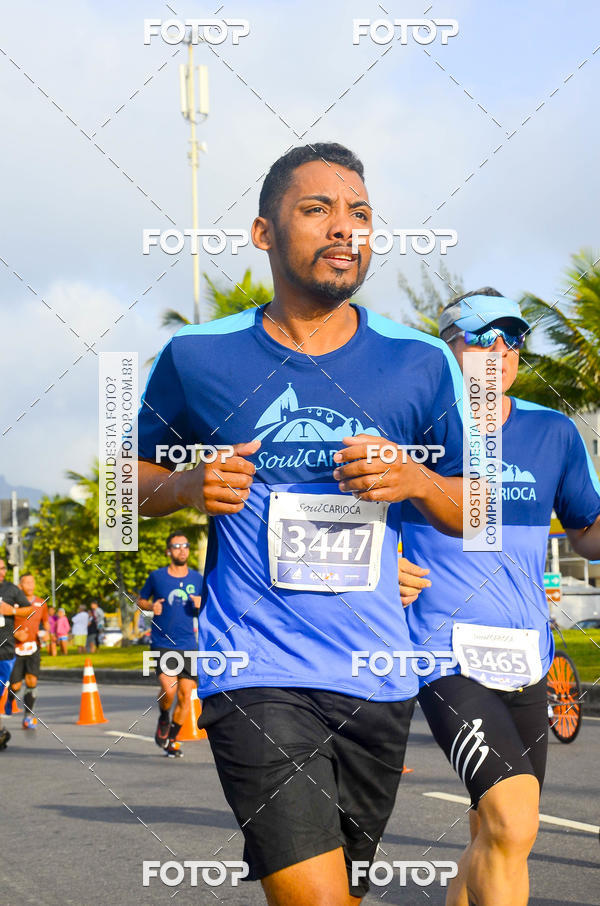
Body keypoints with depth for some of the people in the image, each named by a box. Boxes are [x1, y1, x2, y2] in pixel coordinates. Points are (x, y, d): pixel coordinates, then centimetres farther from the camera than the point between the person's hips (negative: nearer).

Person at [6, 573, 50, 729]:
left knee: (32, 681, -17)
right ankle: (9, 699, 36)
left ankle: (28, 716, -8)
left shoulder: (41, 603, 7)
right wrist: (15, 634, -18)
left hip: (33, 647, 2)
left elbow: (46, 622, 22)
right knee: (15, 686, -1)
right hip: (16, 648, -2)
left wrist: (46, 632, 0)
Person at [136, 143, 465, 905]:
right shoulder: (198, 357, 1)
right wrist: (189, 486, -8)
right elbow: (134, 482, 14)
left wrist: (416, 481, -9)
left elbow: (470, 512, 13)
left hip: (377, 680, 3)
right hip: (253, 675, -3)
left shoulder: (420, 363, 4)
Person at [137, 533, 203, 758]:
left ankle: (172, 739, 19)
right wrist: (151, 607, -7)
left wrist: (201, 606, -8)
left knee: (185, 695, -1)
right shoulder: (157, 577, 1)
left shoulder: (197, 579, 7)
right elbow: (141, 600, 14)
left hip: (188, 645, 3)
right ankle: (163, 720, 12)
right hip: (162, 644, -3)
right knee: (169, 689, -20)